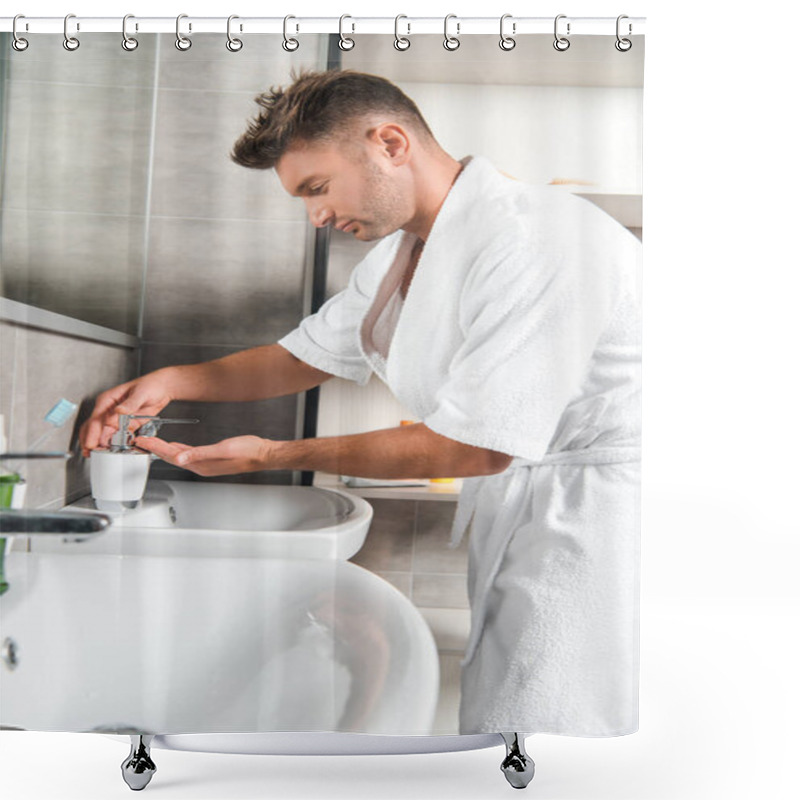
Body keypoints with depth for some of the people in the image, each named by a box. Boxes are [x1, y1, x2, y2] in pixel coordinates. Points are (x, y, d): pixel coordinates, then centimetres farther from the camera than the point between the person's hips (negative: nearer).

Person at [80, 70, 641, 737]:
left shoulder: (532, 242, -24)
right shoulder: (400, 254, 8)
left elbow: (474, 446, -23)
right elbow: (304, 357, 15)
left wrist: (277, 455, -19)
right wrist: (171, 381, 0)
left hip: (599, 505, -8)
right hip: (518, 498, 8)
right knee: (492, 709, 15)